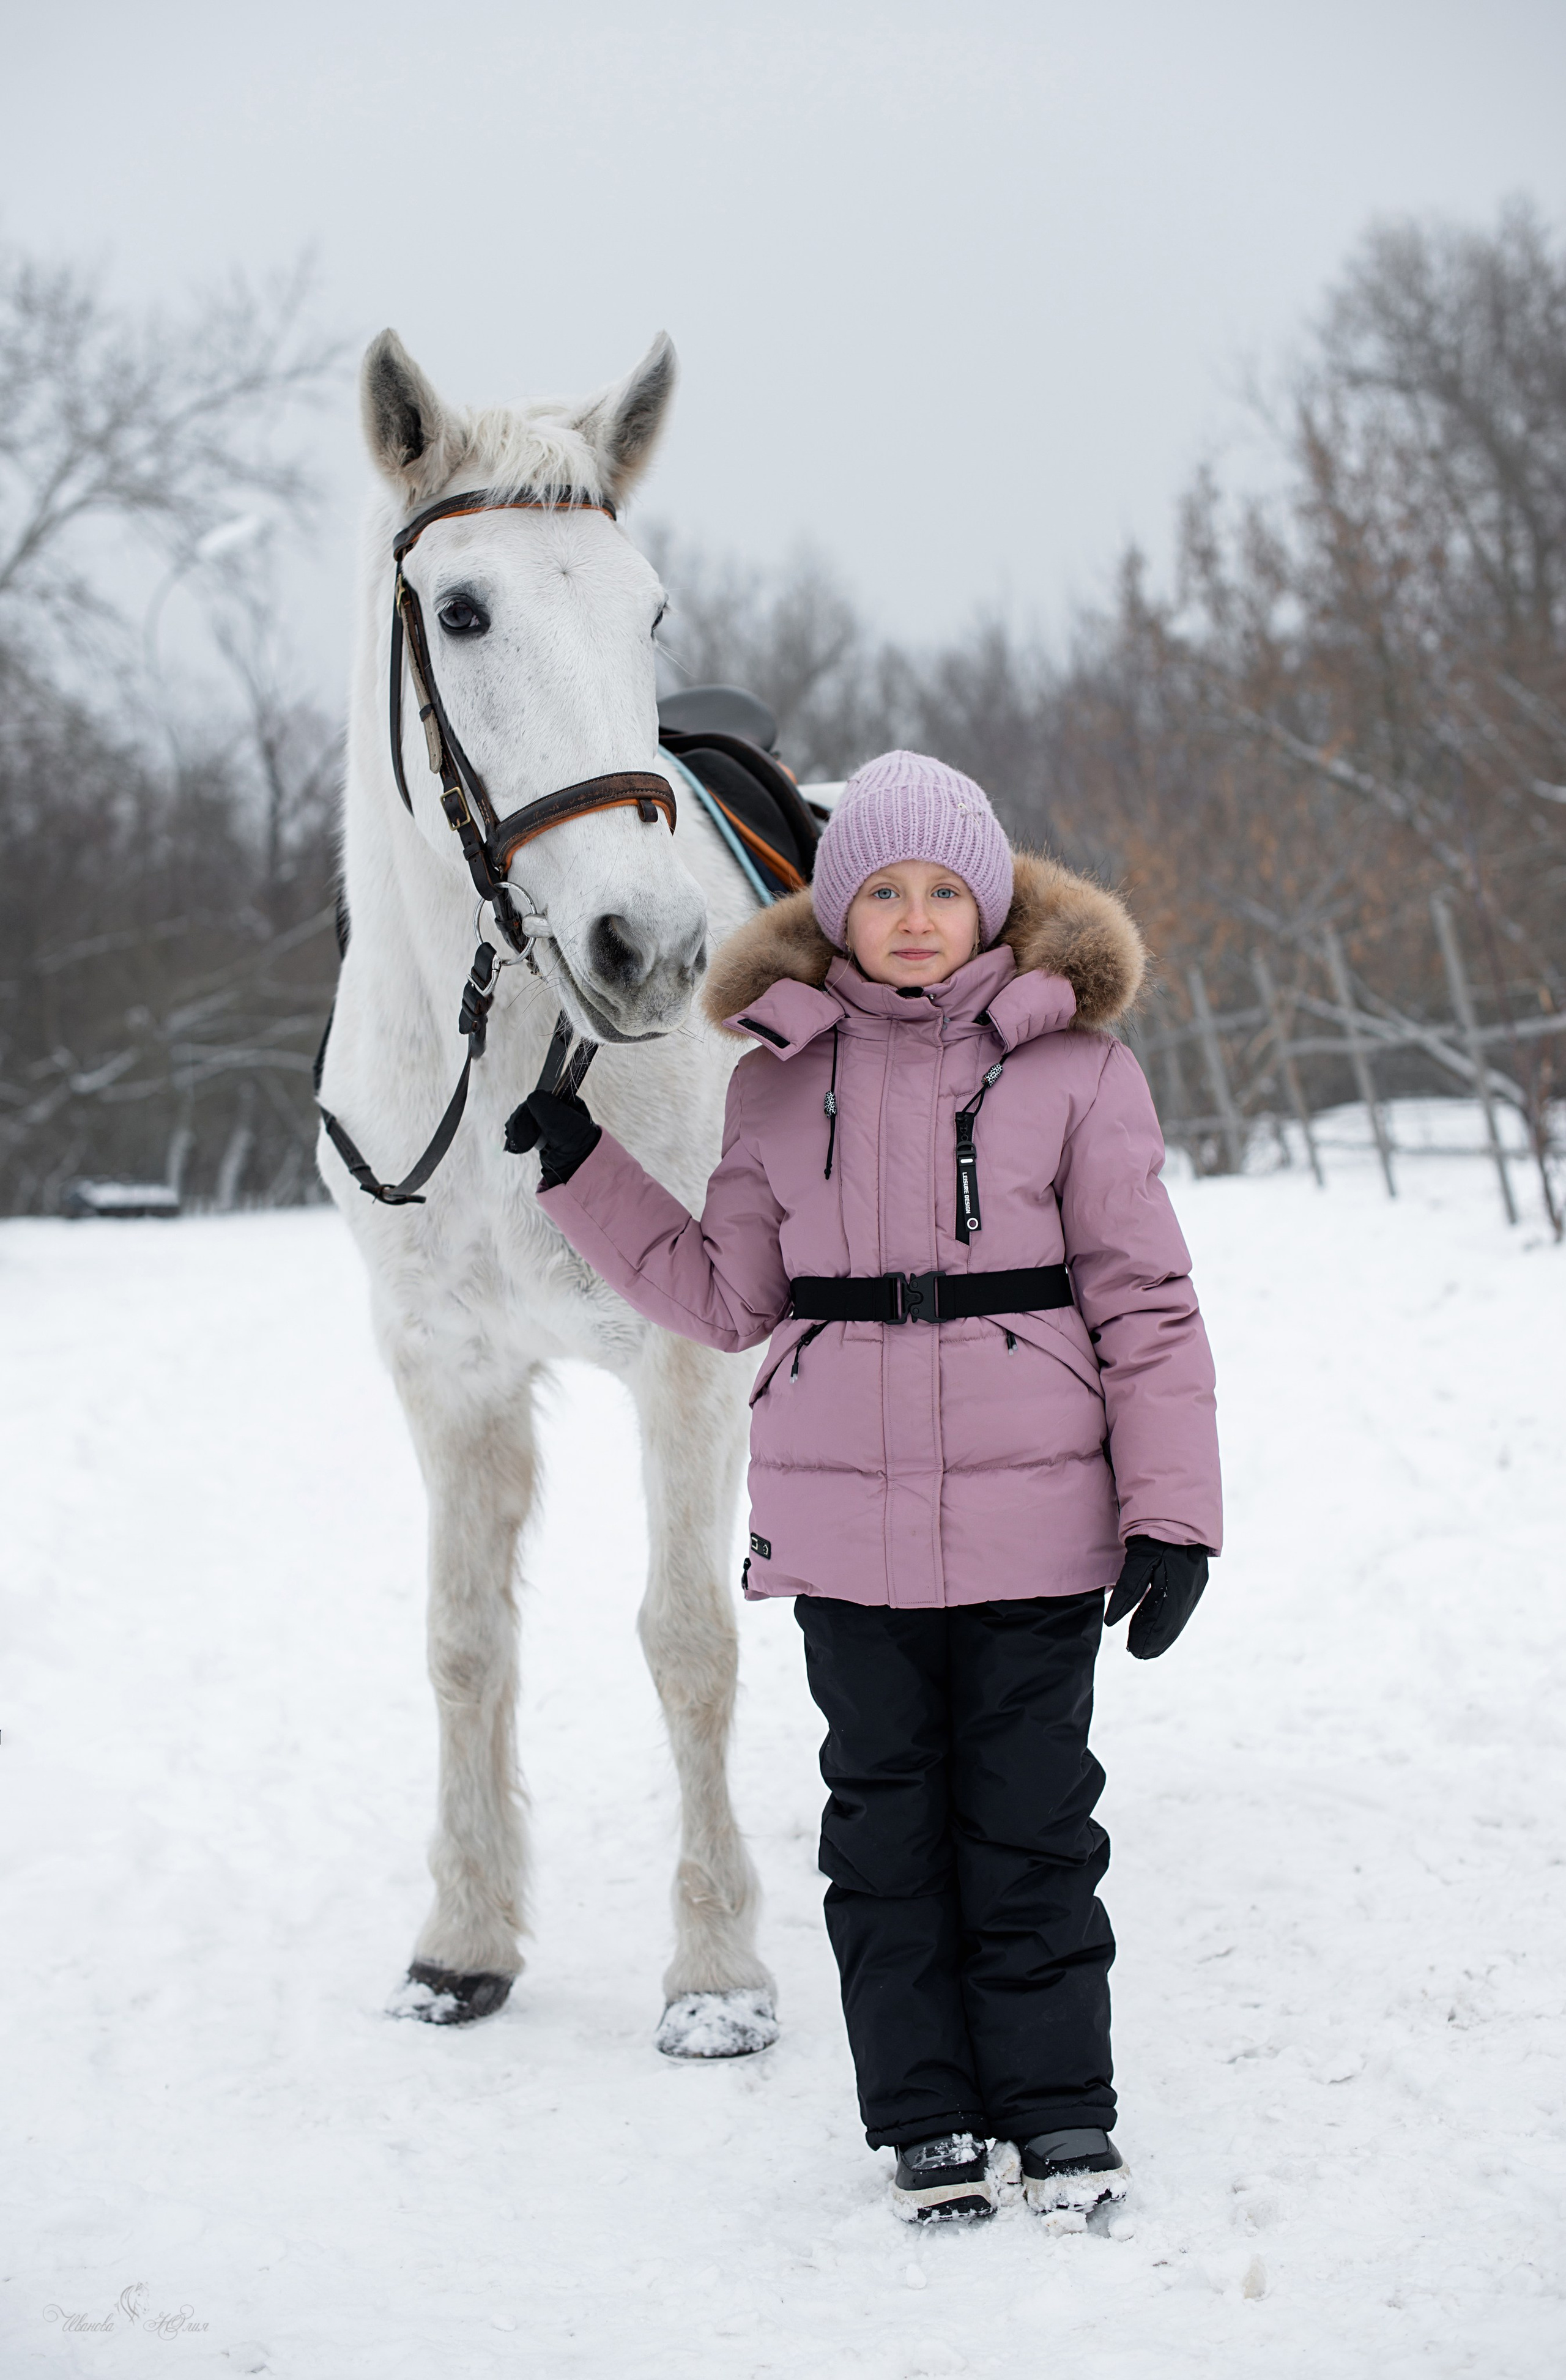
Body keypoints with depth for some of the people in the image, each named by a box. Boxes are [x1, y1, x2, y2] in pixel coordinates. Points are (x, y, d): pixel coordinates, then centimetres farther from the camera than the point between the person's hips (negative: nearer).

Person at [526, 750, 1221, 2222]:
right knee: (886, 1821, 8)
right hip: (844, 1521, 2)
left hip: (1032, 1512, -2)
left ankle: (1059, 2110, 18)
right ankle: (925, 2119, 19)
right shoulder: (782, 1074, 6)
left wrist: (1173, 1509, -6)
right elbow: (726, 1295, 14)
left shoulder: (1072, 1062, -1)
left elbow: (1145, 1302, -1)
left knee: (1029, 1820, 4)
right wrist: (581, 1172, 9)